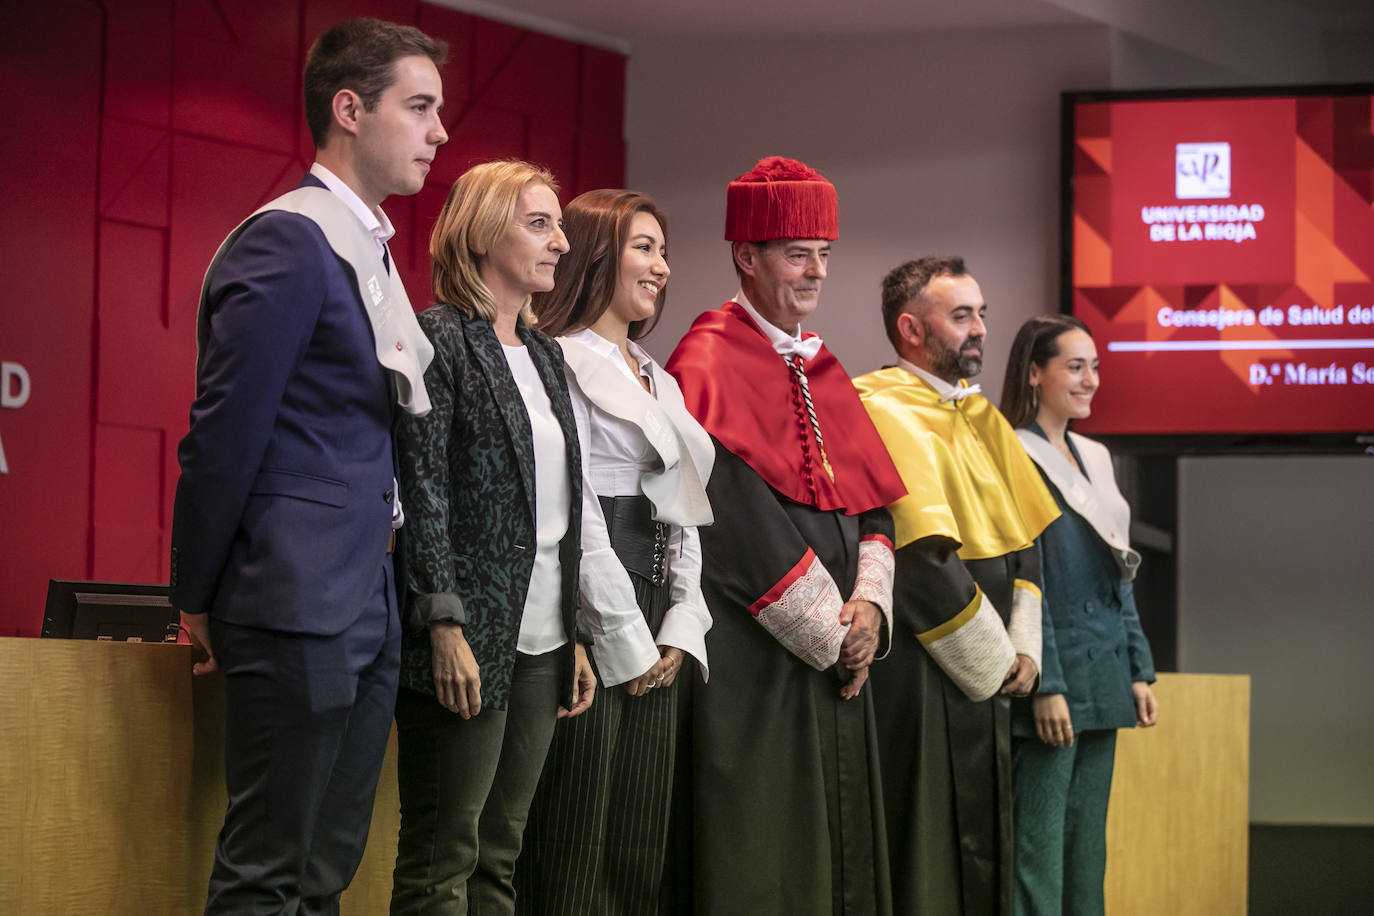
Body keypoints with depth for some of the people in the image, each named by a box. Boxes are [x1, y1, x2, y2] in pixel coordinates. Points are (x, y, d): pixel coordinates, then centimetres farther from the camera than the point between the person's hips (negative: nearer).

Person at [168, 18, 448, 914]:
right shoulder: (287, 242, -12)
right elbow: (222, 434, -13)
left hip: (369, 604, 9)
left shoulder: (370, 249, 17)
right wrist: (198, 602, -6)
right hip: (299, 604, -9)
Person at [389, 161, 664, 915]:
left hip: (539, 644, 8)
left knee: (500, 855, 9)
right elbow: (423, 492, -12)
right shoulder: (440, 339, -7)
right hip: (471, 639, -8)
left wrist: (578, 636, 15)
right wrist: (445, 625, -18)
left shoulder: (543, 356, 17)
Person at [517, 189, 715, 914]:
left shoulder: (659, 383, 23)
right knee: (577, 843, -8)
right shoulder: (560, 363, -5)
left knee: (640, 846, 8)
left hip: (655, 629, 9)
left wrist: (683, 628, 5)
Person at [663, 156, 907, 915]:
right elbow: (738, 521, -16)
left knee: (834, 853, 8)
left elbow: (874, 503, 14)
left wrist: (867, 603, -4)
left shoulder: (822, 369, 17)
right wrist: (830, 631, -13)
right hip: (748, 657, -8)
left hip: (836, 652, 8)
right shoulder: (710, 363, -9)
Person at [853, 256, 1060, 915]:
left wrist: (1023, 647, 2)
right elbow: (923, 564, -19)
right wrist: (994, 663, -12)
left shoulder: (981, 419, 15)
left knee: (980, 860, 11)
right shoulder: (885, 412, -13)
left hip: (984, 684, 8)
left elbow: (1023, 539, 17)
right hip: (917, 683, -8)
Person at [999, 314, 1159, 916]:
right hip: (1054, 676, -8)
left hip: (1102, 678, 8)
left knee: (1087, 845, 10)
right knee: (1039, 848, -8)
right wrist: (1045, 685, -18)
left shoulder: (1094, 458, 16)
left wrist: (1138, 669, 14)